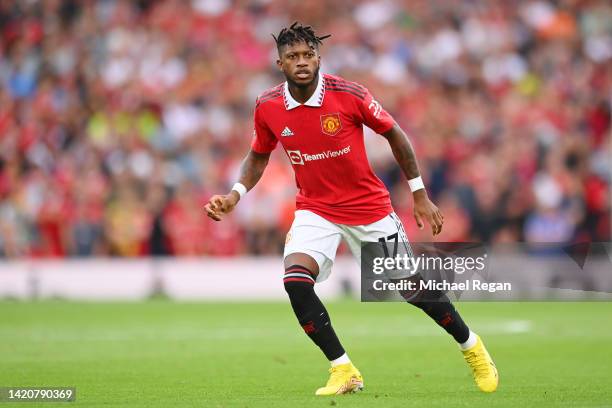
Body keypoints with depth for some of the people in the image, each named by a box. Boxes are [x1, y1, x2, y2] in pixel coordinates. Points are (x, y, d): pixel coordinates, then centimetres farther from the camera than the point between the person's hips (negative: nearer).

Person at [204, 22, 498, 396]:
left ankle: (473, 347, 31)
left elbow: (394, 134, -4)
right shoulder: (267, 107, -9)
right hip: (315, 208, 2)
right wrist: (235, 195, -7)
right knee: (295, 280, -24)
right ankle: (344, 372, -11)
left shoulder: (348, 94, -18)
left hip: (369, 206, -2)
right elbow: (258, 156, 11)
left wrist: (420, 196, -2)